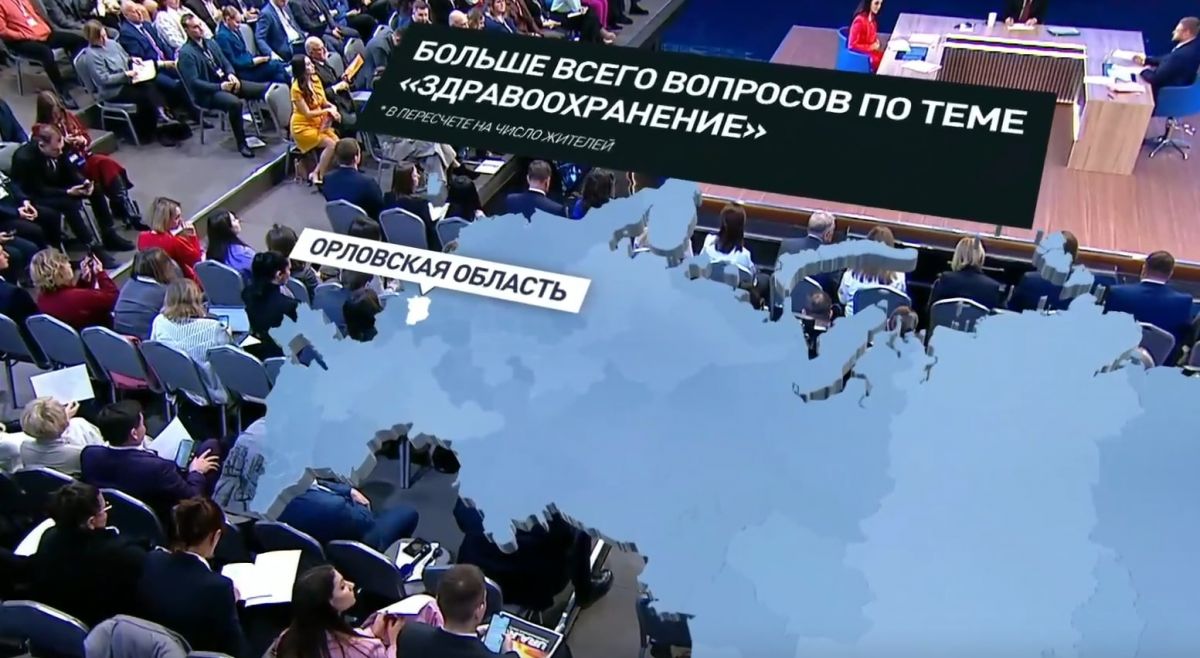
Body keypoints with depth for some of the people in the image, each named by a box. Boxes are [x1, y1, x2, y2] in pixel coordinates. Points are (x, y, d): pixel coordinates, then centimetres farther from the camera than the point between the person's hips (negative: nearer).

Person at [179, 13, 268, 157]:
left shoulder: (210, 43, 12)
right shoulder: (185, 53, -11)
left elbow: (226, 63, 15)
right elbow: (194, 82, -17)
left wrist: (231, 74, -9)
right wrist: (220, 86, -23)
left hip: (225, 82, 7)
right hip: (207, 92, -7)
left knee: (264, 89, -10)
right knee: (235, 102, -38)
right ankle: (241, 143, -25)